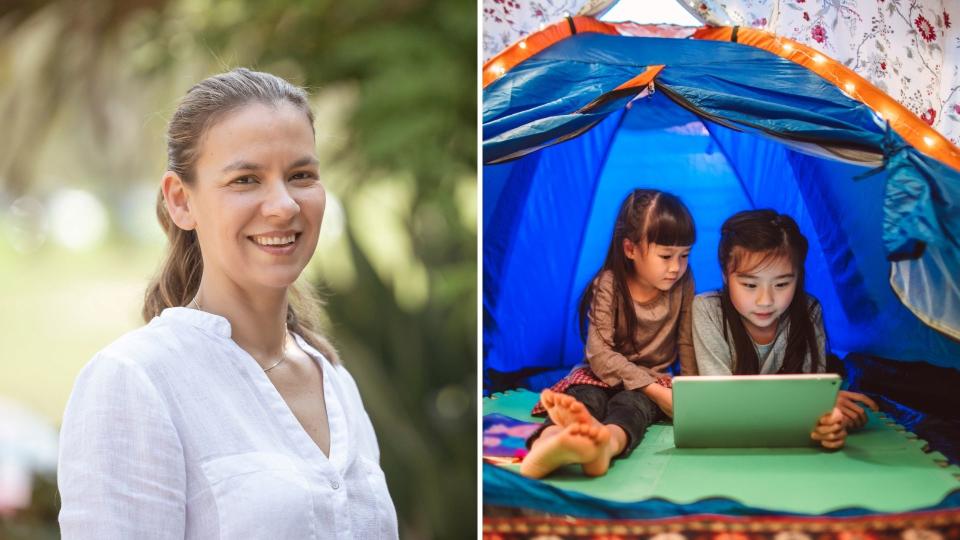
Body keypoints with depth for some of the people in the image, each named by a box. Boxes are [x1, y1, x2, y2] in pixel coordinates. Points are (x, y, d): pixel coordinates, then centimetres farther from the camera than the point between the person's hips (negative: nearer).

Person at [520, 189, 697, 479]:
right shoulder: (608, 286, -11)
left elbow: (687, 346, 8)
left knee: (631, 403, -37)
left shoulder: (683, 286, -1)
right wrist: (654, 390, -27)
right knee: (584, 399, -37)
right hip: (606, 376, -1)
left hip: (655, 381, 1)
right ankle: (548, 441, -77)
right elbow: (600, 353, -19)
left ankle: (608, 442, -78)